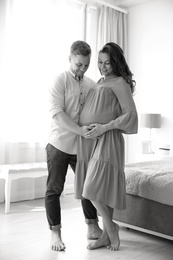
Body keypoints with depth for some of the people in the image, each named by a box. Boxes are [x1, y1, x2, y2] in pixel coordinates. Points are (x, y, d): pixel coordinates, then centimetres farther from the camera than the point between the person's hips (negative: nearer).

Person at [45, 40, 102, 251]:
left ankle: (93, 227, 28)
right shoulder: (60, 81, -9)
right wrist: (81, 130, -28)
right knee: (54, 189, 4)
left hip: (82, 146, 5)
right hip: (59, 144, -4)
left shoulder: (91, 84, 7)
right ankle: (55, 233, 18)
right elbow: (57, 113, -19)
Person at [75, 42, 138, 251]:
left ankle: (111, 227, 12)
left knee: (94, 190, -11)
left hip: (106, 141, -8)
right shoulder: (99, 83, 19)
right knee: (99, 191, 9)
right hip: (89, 141, 8)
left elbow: (131, 114, -12)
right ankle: (107, 235, 19)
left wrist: (105, 127, -18)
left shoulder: (120, 83, -4)